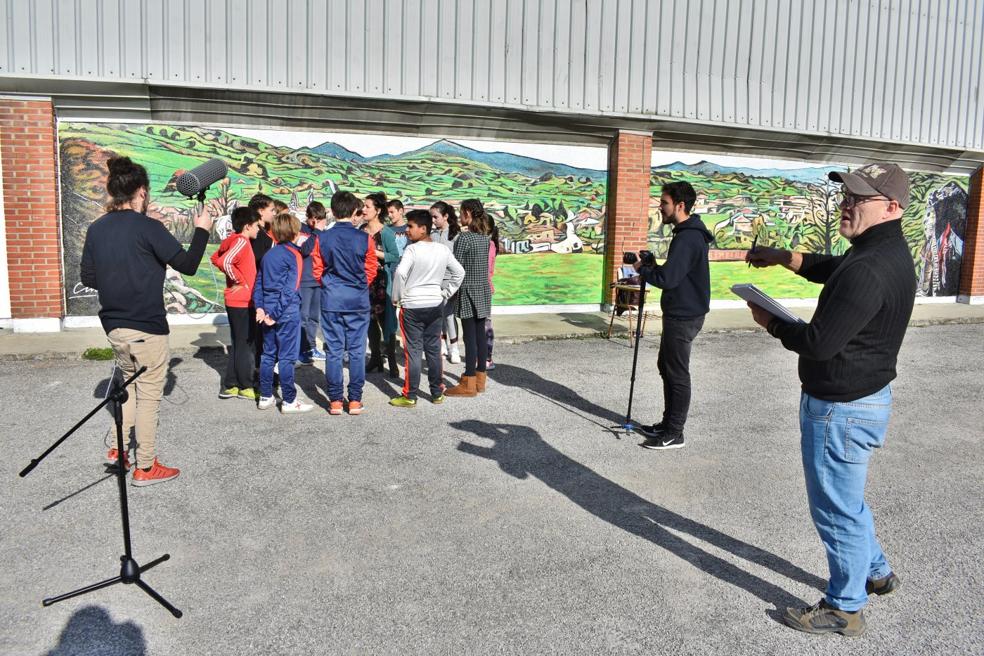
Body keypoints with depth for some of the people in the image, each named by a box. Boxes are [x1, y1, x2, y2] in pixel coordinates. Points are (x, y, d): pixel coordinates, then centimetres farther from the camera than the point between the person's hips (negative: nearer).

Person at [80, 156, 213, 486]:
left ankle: (121, 448, 27)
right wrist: (202, 230, -1)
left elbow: (87, 277, 10)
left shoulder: (96, 229, 4)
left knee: (130, 383, 26)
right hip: (146, 327, -7)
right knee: (149, 396, 4)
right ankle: (145, 467, 12)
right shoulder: (148, 227, -15)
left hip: (113, 325, 7)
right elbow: (188, 265, -13)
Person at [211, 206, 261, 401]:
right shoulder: (241, 242, -16)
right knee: (245, 345, 0)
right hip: (243, 301, -9)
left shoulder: (233, 240, 11)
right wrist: (240, 281, -19)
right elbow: (225, 261, -31)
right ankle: (246, 388, 8)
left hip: (236, 302, 9)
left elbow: (216, 258, 23)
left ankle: (230, 386, 19)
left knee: (238, 344, 15)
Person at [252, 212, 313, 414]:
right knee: (287, 357, -2)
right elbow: (290, 288, -16)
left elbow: (258, 283, 10)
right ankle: (289, 401, 5)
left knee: (268, 355, 13)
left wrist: (260, 307, 3)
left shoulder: (268, 255, 12)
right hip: (288, 313, -7)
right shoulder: (293, 254, -9)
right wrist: (276, 313, -14)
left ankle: (265, 397, 20)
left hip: (268, 311, 7)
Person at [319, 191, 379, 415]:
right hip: (358, 301, -1)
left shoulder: (323, 239, -3)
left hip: (331, 301, 1)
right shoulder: (364, 238, -5)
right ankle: (355, 400, 9)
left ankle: (335, 400, 10)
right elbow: (371, 269, 3)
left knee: (333, 350, 6)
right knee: (356, 350, 6)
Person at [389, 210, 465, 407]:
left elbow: (400, 273, -25)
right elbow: (459, 273, 13)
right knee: (434, 350, 12)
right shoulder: (443, 250, 5)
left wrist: (397, 297, -12)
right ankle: (437, 393, 20)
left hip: (412, 306, -5)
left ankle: (409, 396, 7)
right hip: (436, 305, 5)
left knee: (413, 351, 1)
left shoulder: (412, 249, -13)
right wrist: (446, 293, 16)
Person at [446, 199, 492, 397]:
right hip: (483, 290, 7)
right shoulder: (484, 237, 9)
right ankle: (480, 379, 17)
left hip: (468, 291, -7)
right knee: (480, 334, 10)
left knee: (470, 336, -5)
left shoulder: (464, 237, -14)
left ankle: (469, 383, -1)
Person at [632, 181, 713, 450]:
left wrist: (642, 268, -11)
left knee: (677, 374, -2)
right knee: (666, 367, 18)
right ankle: (668, 424, 29)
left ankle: (674, 434, 8)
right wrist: (652, 267, 4)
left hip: (684, 316, -10)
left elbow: (667, 278, -27)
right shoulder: (689, 233, 12)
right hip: (680, 313, 10)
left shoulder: (687, 238, -21)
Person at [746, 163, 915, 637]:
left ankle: (845, 608, 25)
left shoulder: (868, 271, -29)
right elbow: (830, 269, 24)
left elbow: (819, 342, -26)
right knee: (846, 499, 28)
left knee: (837, 508, 7)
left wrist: (771, 324, -9)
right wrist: (783, 256, 9)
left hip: (842, 408, -11)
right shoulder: (886, 250, 5)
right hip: (864, 396, 11)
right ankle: (876, 572, 47)